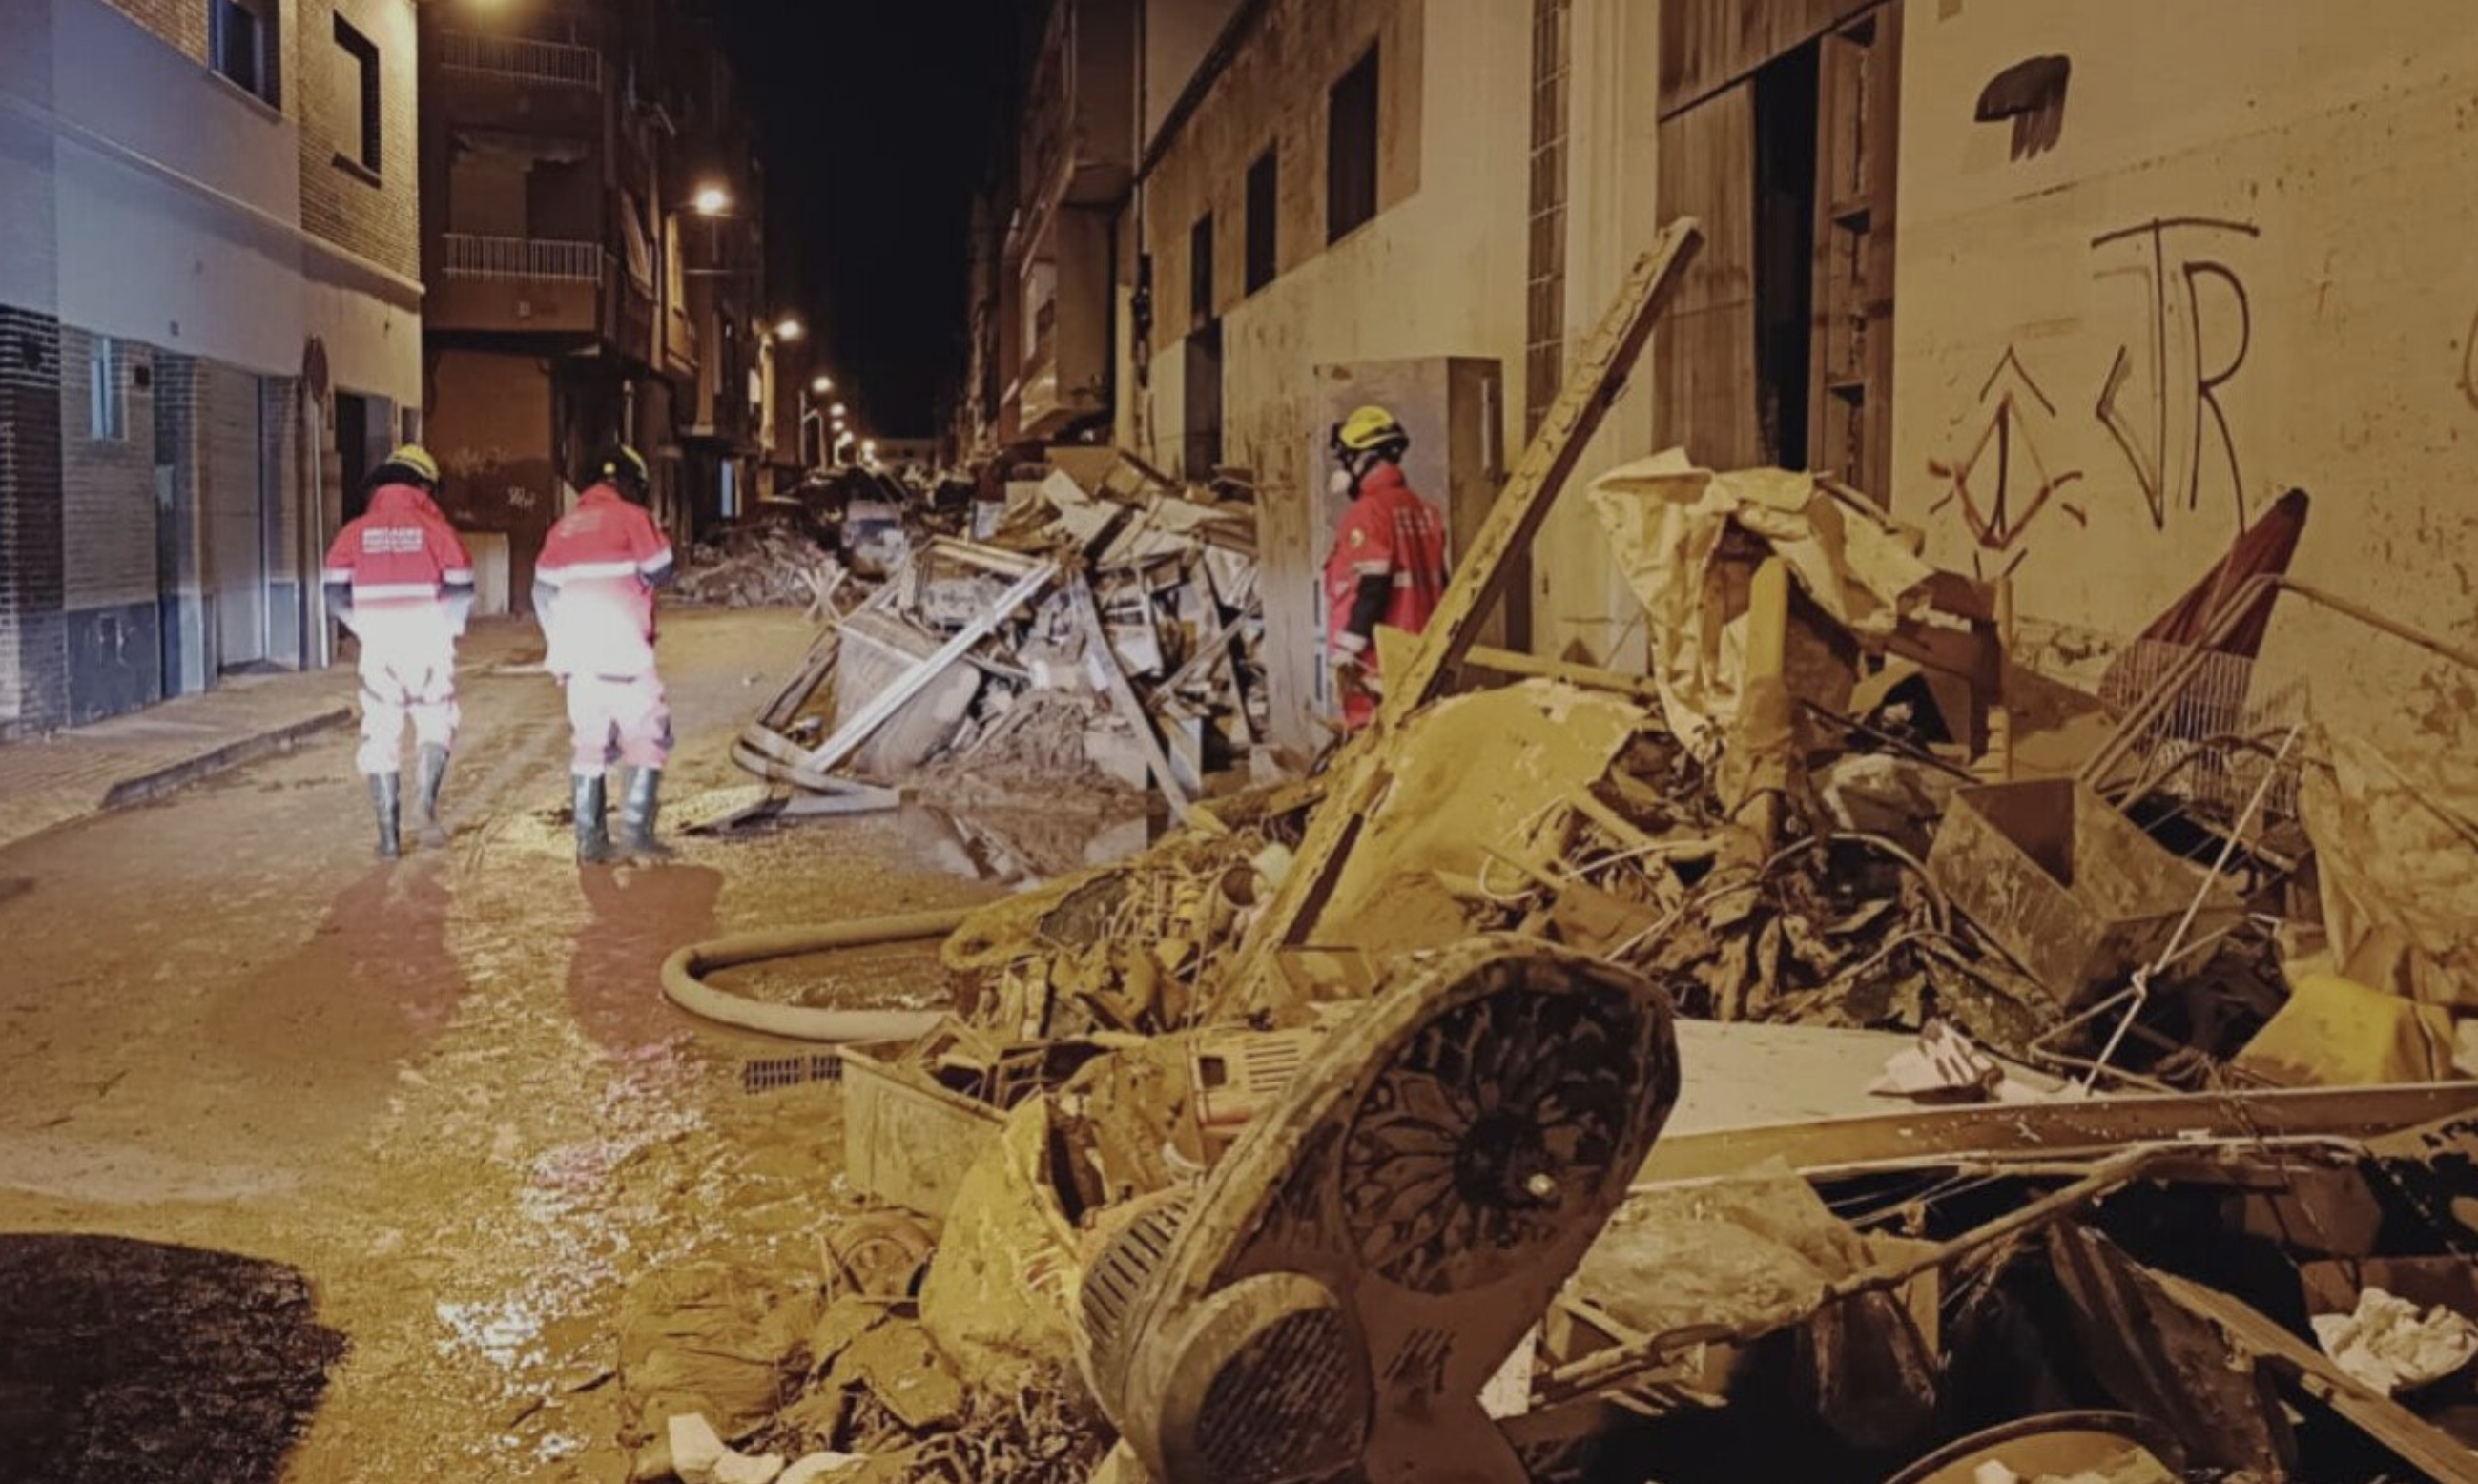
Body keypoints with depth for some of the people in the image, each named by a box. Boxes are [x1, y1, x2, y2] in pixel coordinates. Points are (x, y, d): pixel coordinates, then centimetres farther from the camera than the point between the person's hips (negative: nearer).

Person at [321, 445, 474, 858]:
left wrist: (366, 629, 13)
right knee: (436, 724, 16)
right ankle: (425, 800, -8)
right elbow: (462, 590, -4)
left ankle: (389, 836, 7)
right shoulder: (434, 527, 0)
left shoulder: (356, 532, 5)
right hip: (429, 646, -1)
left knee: (381, 738, 8)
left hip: (378, 650, 1)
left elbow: (335, 592, -1)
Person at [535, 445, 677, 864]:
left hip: (578, 653, 6)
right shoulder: (632, 516, -3)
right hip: (623, 652, -6)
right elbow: (659, 571, -4)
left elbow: (544, 592, 17)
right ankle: (636, 830, -6)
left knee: (590, 743, 13)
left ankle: (589, 840, 12)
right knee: (648, 736, 3)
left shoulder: (564, 526, 15)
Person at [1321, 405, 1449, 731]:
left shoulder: (1369, 512, -12)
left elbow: (1370, 588, -18)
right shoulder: (1424, 511, 13)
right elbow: (1438, 584, 16)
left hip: (1379, 657, -8)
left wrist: (1347, 650, -14)